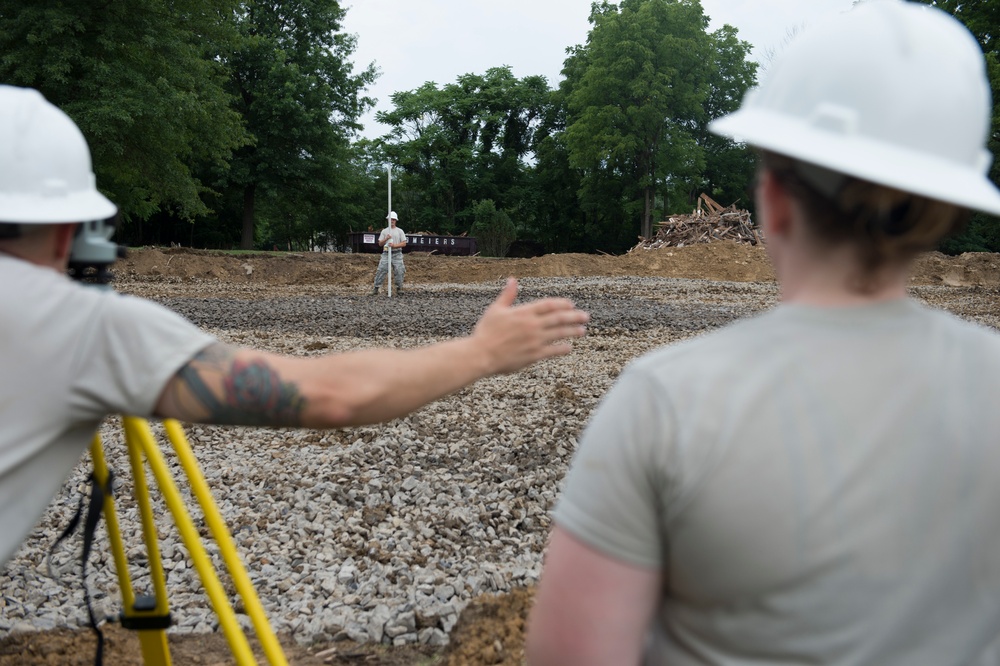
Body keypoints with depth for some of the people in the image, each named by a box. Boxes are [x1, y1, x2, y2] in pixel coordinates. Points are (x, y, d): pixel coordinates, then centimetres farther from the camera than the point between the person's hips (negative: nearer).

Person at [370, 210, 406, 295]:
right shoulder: (384, 231, 12)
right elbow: (380, 244, 8)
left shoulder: (400, 231, 7)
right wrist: (386, 239, -10)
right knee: (381, 270, -7)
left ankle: (399, 288, 8)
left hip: (397, 254, -1)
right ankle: (376, 288, -5)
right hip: (386, 253, 1)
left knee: (398, 271, -3)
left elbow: (404, 243, 0)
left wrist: (394, 245, -14)